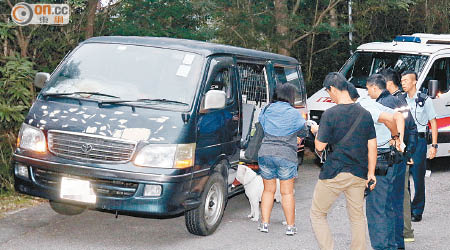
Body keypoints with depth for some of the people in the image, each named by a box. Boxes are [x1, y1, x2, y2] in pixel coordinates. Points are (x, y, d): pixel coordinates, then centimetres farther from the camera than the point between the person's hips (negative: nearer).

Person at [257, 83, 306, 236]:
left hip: (265, 153, 4)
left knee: (268, 190, 15)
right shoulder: (294, 114, -5)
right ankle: (290, 226, 9)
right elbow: (301, 129, 10)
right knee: (287, 193, 5)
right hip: (286, 155, -3)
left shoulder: (267, 110, 6)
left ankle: (264, 223, 15)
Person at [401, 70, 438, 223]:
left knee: (418, 178, 0)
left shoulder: (424, 100, -1)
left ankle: (417, 211, 8)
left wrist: (434, 145, -5)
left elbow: (433, 123, 1)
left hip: (419, 140, -3)